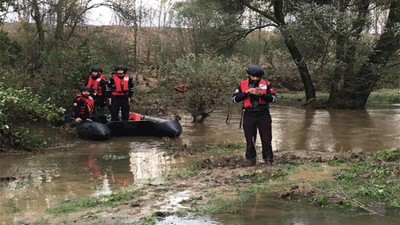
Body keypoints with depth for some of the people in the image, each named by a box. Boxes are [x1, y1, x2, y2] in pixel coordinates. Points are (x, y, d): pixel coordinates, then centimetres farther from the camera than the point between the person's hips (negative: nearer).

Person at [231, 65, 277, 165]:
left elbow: (273, 98, -4)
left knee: (266, 138, 3)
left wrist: (261, 94, -20)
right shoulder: (242, 85, 3)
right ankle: (251, 158, 18)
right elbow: (234, 99, -3)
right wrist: (246, 93, -15)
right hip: (249, 115, 0)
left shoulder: (266, 84, 2)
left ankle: (268, 158, 16)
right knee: (250, 138, 5)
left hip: (263, 115, 0)